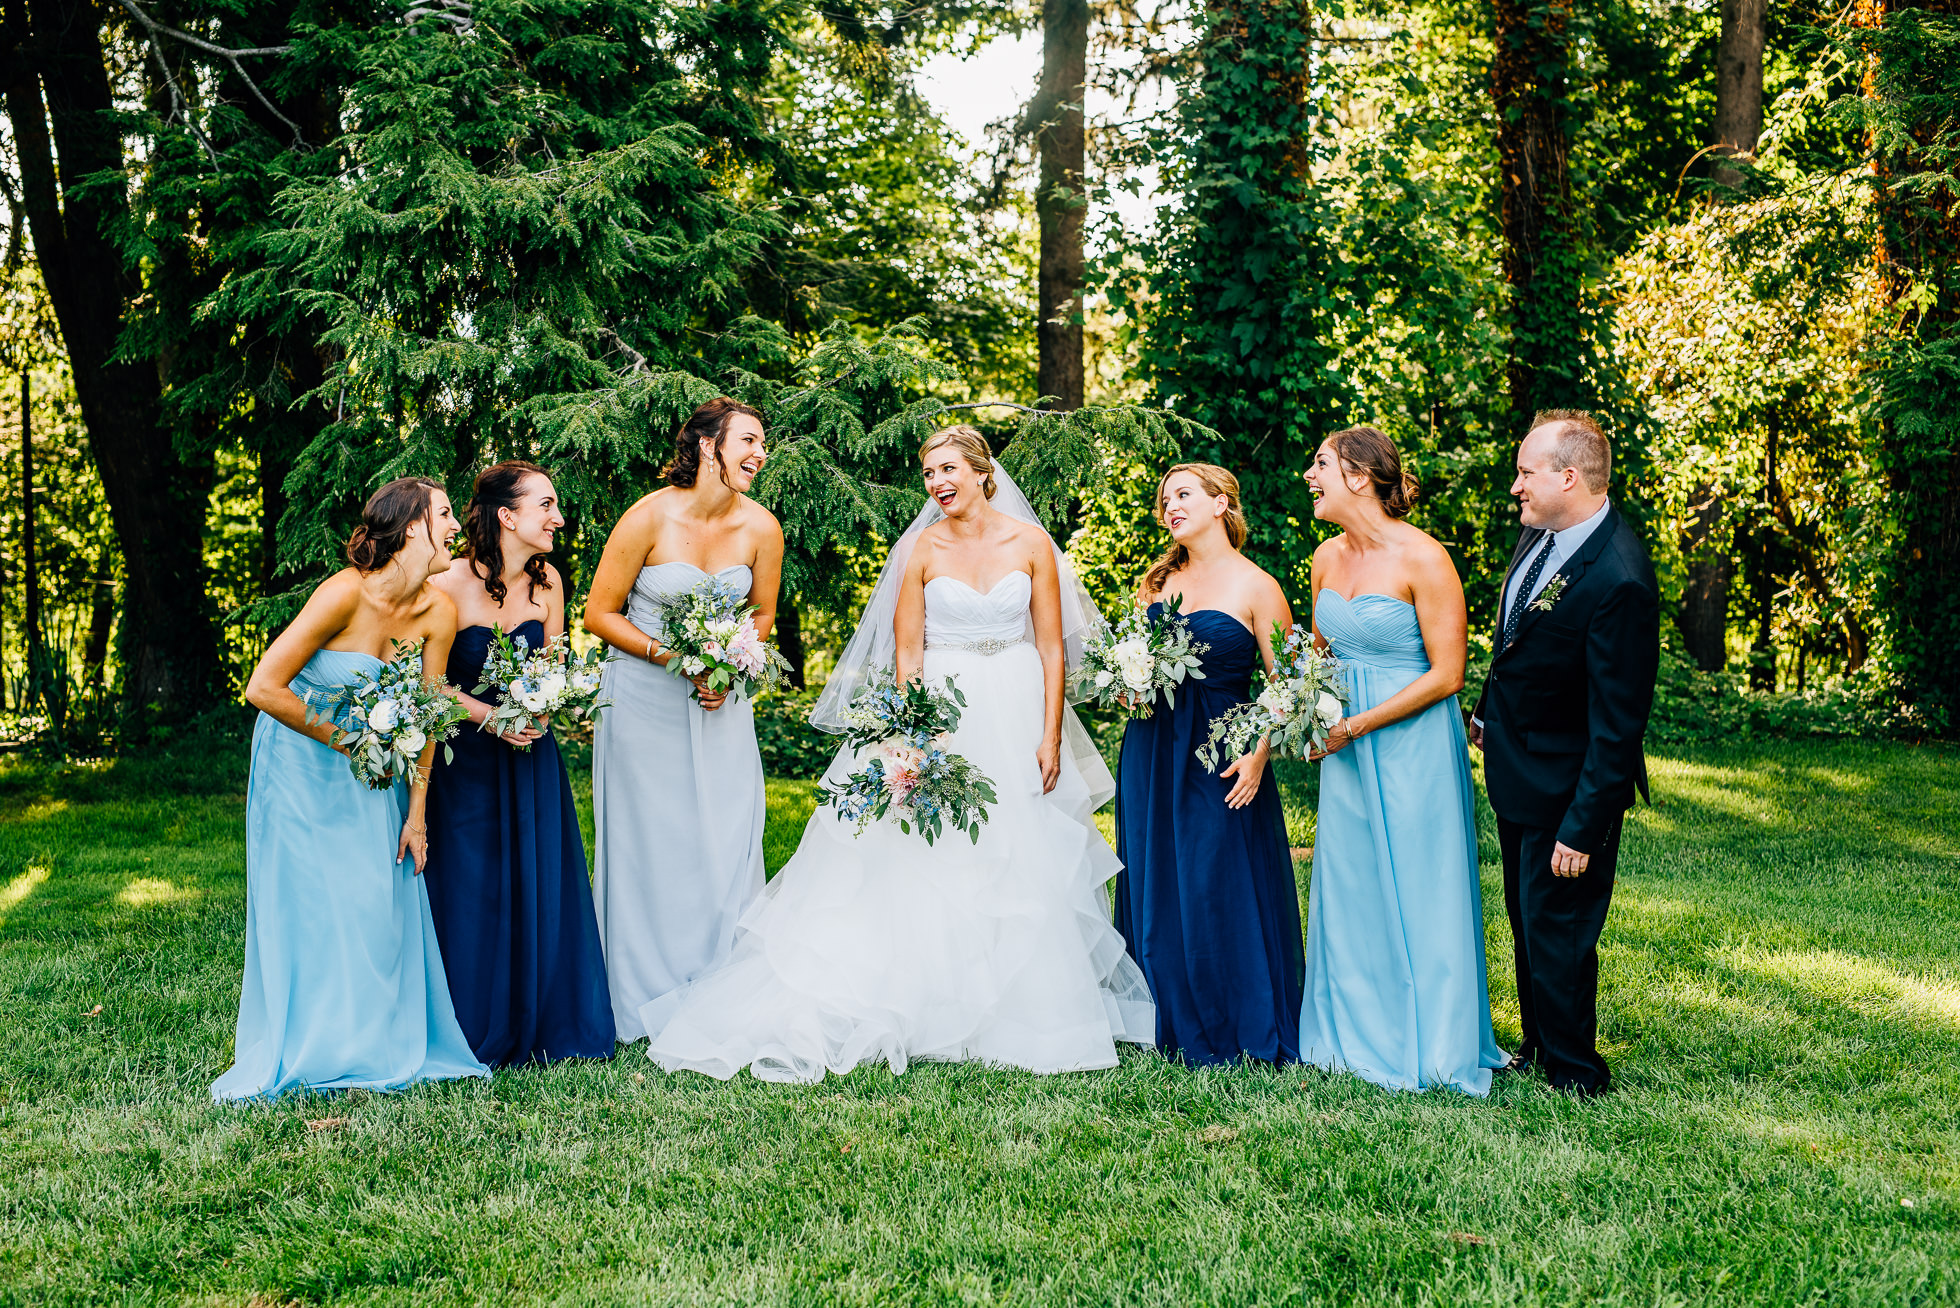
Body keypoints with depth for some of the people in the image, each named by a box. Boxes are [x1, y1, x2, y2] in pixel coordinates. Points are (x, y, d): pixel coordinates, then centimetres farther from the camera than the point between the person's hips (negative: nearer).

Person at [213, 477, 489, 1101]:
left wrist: (416, 812, -3)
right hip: (301, 762, -5)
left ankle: (379, 1046, 15)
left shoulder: (438, 613, -10)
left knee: (383, 902, 1)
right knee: (313, 903, -2)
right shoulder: (346, 593, -26)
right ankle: (312, 1051, 12)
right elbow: (263, 688, -24)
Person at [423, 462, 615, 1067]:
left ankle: (539, 1027, 20)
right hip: (466, 756, -5)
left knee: (539, 886, 5)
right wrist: (488, 714, -22)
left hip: (531, 758, 5)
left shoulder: (546, 582, 1)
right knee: (471, 888, -1)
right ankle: (472, 1033, 14)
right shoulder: (450, 585, -17)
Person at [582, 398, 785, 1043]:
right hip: (644, 699, -3)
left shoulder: (761, 528, -4)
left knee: (726, 844, 2)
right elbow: (600, 612, -7)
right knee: (647, 843, 2)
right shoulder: (650, 518, -14)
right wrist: (673, 655, -17)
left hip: (722, 702, 3)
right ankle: (644, 1004, 13)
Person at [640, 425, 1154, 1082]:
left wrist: (1052, 735, -5)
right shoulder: (921, 549, 0)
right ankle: (935, 1009, 6)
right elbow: (906, 653, -1)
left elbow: (1052, 647, 2)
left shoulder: (1031, 543, 1)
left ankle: (1022, 1015, 15)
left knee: (1022, 870, 3)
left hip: (1016, 716, 1)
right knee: (929, 866, -2)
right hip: (941, 713, -1)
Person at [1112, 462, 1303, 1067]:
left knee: (1221, 892, -2)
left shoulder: (1256, 587, -4)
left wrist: (1258, 755, -17)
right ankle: (1174, 1030, 20)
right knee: (1155, 890, 8)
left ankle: (1240, 1034, 12)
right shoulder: (1158, 581, 11)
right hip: (1150, 754, 6)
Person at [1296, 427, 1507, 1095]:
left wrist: (1356, 725, -18)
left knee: (1417, 895, 3)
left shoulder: (1423, 559, -16)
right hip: (1346, 746, 7)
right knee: (1348, 891, 12)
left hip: (1413, 745, -7)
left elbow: (1447, 674, -16)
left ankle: (1429, 1045, 17)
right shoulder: (1328, 557, 6)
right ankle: (1358, 1035, 26)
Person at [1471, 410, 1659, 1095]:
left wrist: (1583, 828, -24)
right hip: (1517, 775, 9)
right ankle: (1537, 1045, 39)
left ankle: (1574, 1078, 21)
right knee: (1527, 924, 22)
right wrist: (1489, 713, 19)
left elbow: (1618, 723, -26)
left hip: (1566, 788, -9)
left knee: (1556, 932, 3)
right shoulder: (1538, 533, -2)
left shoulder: (1618, 580, -29)